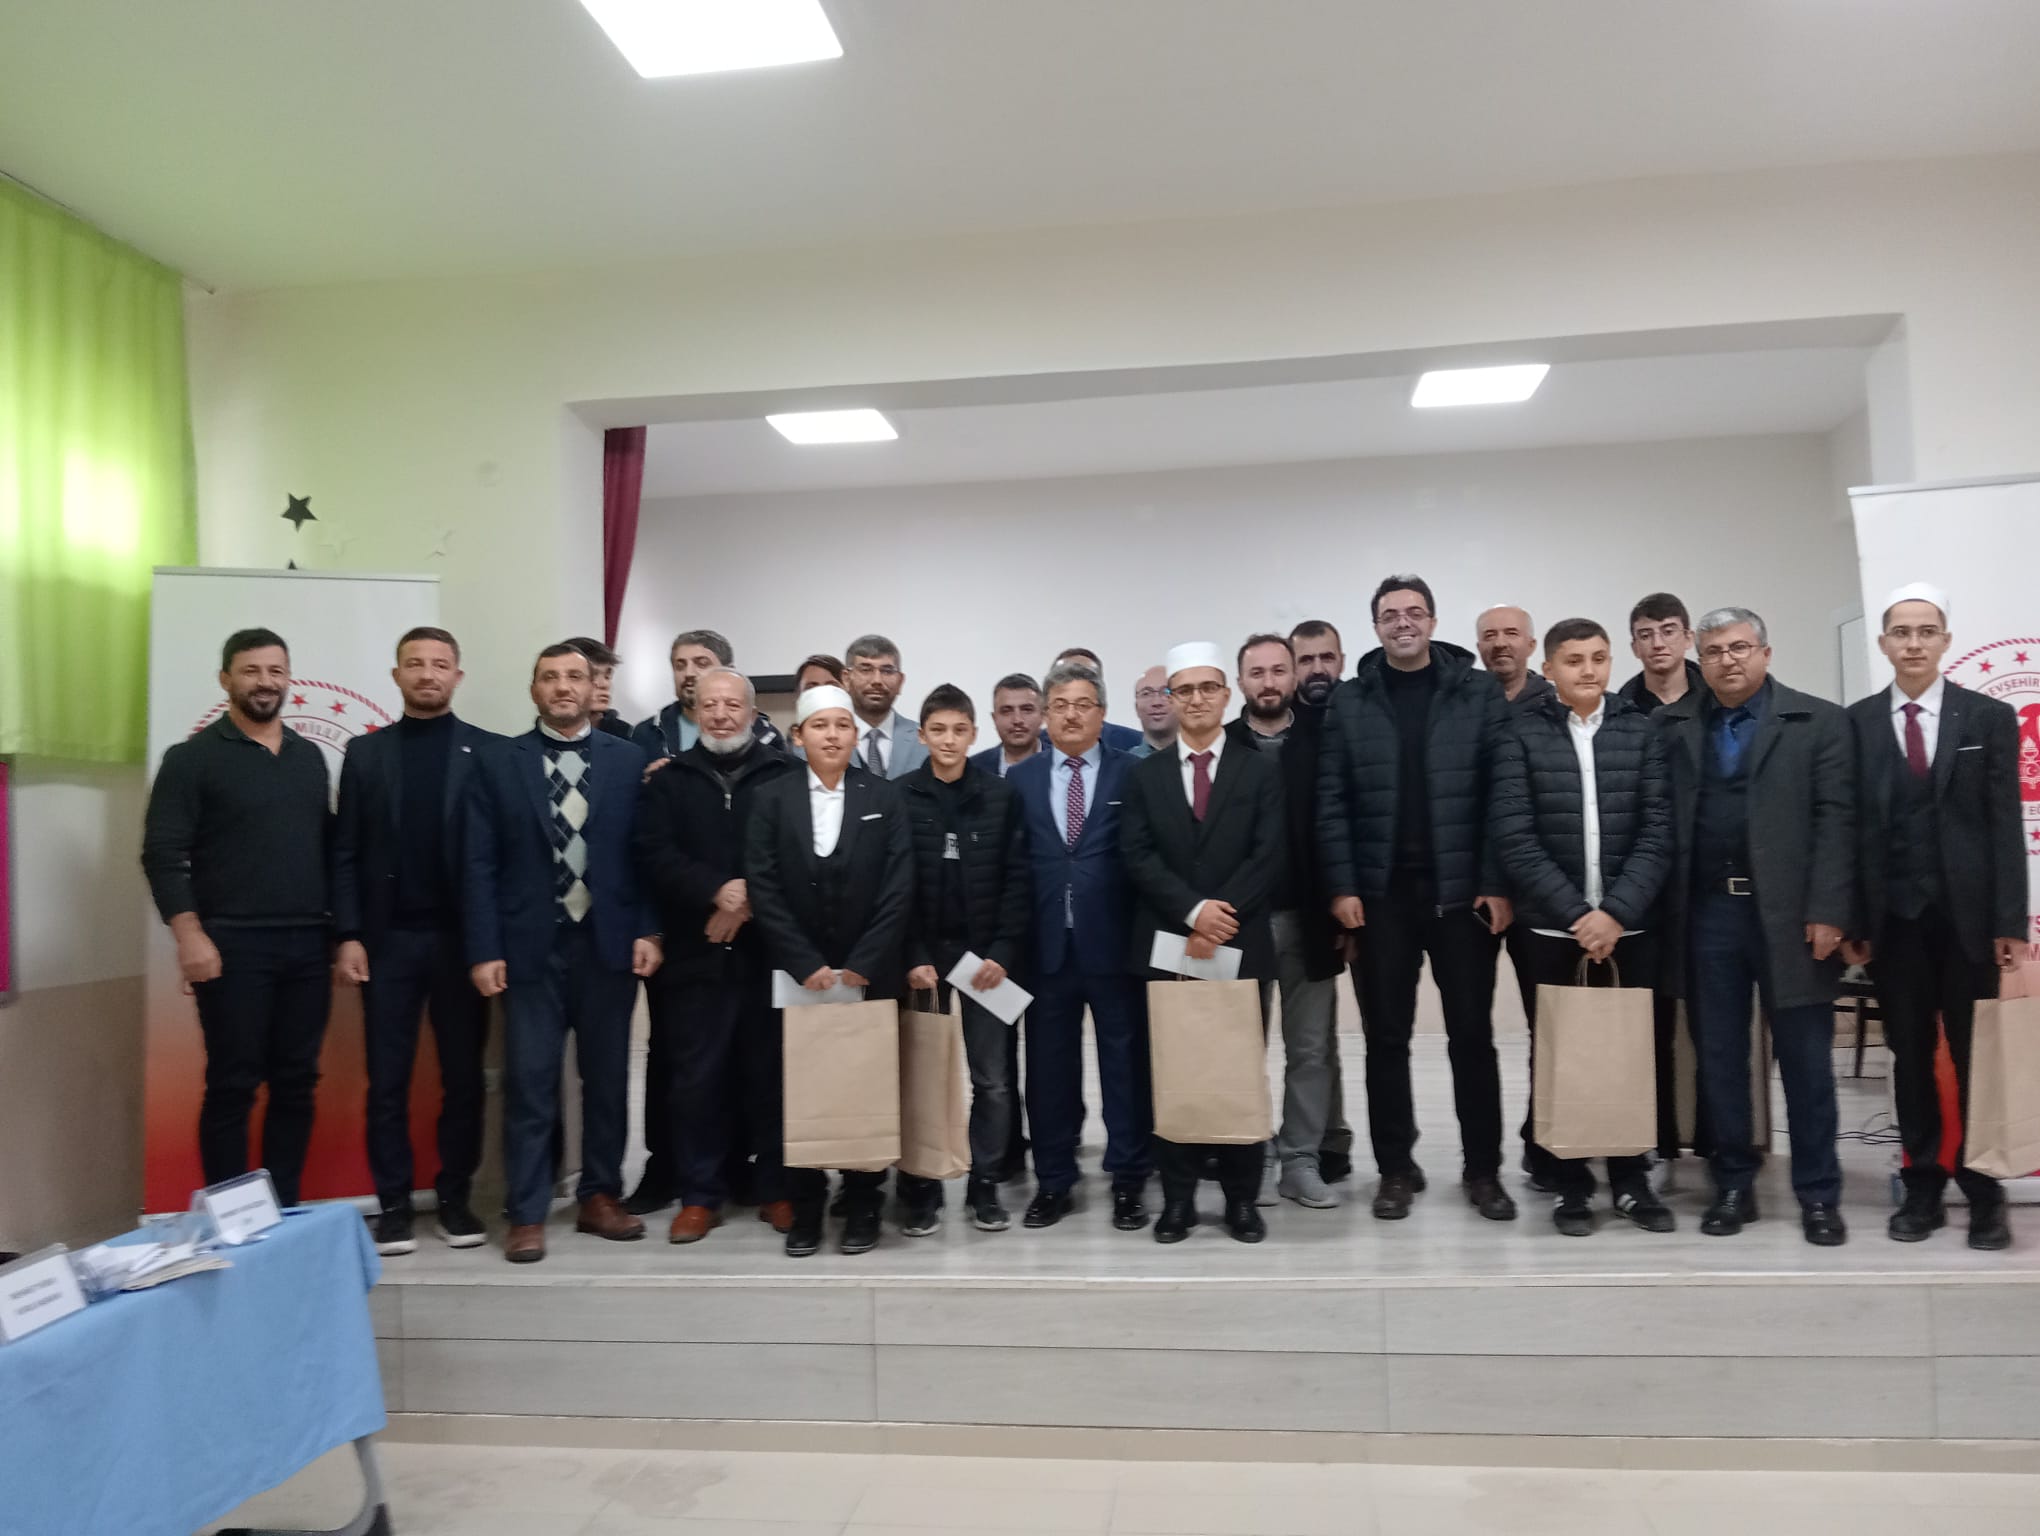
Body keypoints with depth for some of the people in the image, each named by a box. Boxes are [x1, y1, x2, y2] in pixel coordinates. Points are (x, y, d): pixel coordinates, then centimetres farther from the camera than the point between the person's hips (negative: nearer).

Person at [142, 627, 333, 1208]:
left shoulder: (309, 757, 14)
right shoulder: (193, 758, -1)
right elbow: (163, 855, -7)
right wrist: (189, 936, -15)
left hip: (308, 946, 5)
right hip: (233, 946, -4)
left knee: (296, 1083, 7)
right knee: (233, 1085, 0)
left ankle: (284, 1209, 17)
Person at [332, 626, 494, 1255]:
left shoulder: (488, 751, 2)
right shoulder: (365, 752, 8)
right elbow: (346, 853, 4)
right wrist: (348, 935, -4)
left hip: (461, 936, -1)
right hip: (388, 937, 1)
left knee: (463, 1077, 7)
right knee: (387, 1081, 5)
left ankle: (456, 1197, 19)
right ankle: (394, 1205, 15)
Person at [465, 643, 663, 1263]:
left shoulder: (628, 760, 4)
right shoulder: (498, 761, 3)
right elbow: (480, 863, 0)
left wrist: (647, 931, -5)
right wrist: (484, 950, -6)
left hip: (609, 943, 1)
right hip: (531, 946, -1)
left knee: (607, 1080, 10)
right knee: (530, 1085, 2)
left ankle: (600, 1198, 24)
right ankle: (527, 1215, 13)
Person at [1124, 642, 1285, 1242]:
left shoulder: (1260, 770, 6)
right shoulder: (1145, 775, 8)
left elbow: (1269, 856, -4)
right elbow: (1138, 859, -2)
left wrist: (1222, 914, -15)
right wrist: (1193, 911, -16)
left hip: (1242, 945, 0)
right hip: (1166, 946, 1)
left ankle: (1242, 1199, 17)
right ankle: (1177, 1199, 14)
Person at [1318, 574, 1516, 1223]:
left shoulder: (1480, 694, 3)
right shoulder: (1350, 701, 5)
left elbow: (1501, 795, -1)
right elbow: (1332, 803, 2)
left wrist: (1497, 884, -8)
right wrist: (1342, 886, -6)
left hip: (1461, 889, -1)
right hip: (1380, 892, 1)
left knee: (1472, 1034, 7)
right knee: (1386, 1037, 8)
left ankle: (1482, 1169, 20)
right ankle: (1396, 1168, 20)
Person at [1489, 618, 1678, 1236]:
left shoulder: (1642, 731, 5)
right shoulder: (1521, 734, -1)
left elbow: (1657, 832, -1)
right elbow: (1514, 838, -7)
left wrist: (1615, 913, -11)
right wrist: (1576, 913, -13)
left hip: (1630, 923, 1)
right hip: (1549, 925, -1)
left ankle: (1631, 1178, 23)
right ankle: (1569, 1183, 19)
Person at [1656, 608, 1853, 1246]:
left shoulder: (1818, 721, 2)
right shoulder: (1671, 725, 7)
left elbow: (1835, 820, -4)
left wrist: (1827, 911, -12)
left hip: (1789, 912, -2)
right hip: (1706, 913, 2)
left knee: (1805, 1060, 6)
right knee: (1718, 1059, 9)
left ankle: (1818, 1194, 18)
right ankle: (1733, 1185, 22)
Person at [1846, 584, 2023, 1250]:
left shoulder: (1989, 717, 3)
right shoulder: (1856, 723, 3)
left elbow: (2005, 825, 0)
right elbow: (1851, 827, 2)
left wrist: (2010, 923, -7)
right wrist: (1853, 920, -4)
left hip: (1968, 915, 0)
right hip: (1893, 918, 1)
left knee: (1977, 1056, 6)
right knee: (1911, 1056, 8)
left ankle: (1985, 1193, 18)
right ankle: (1923, 1187, 17)